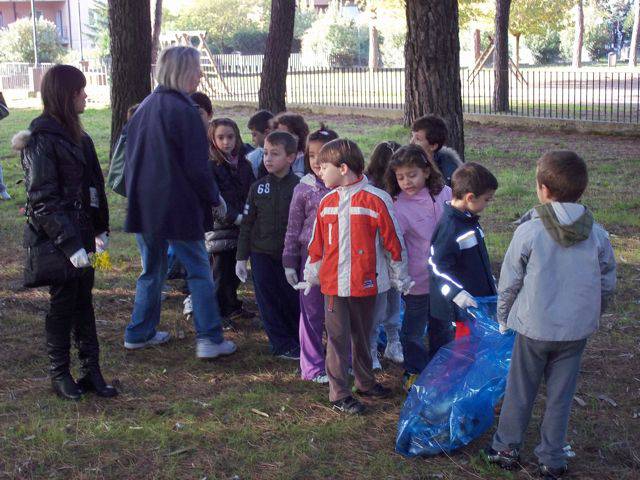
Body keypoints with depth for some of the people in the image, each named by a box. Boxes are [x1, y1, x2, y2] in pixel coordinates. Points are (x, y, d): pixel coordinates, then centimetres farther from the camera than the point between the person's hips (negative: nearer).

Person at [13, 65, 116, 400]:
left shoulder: (75, 135, 11)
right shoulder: (41, 140, -14)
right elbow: (43, 201, -18)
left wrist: (100, 228, 10)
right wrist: (70, 244, -22)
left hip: (80, 235, 8)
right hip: (56, 240, -7)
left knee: (84, 301, 11)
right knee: (63, 304, 3)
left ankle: (91, 371, 19)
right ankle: (59, 375, 18)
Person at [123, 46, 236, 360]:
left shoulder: (145, 107, 11)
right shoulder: (183, 110, -14)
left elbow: (131, 159, 16)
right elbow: (196, 166, -15)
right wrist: (214, 198, -1)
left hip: (144, 204, 7)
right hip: (177, 206, -7)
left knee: (152, 270, 18)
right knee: (199, 270, 1)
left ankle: (139, 333, 24)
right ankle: (209, 339, 0)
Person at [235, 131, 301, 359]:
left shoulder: (299, 187, -6)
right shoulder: (258, 187, 2)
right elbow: (247, 224, 6)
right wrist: (241, 257, 4)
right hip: (261, 254, 2)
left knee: (292, 299, 5)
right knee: (268, 300, 4)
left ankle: (299, 341, 27)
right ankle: (284, 345, 16)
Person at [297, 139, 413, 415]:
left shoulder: (376, 200, -11)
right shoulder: (327, 202, 3)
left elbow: (393, 242, -5)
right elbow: (317, 244, 12)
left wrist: (399, 278, 0)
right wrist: (311, 277, 17)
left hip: (366, 283, -2)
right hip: (333, 283, 2)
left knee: (362, 337, 16)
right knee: (337, 338, 4)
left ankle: (365, 383, 34)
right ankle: (339, 394, 12)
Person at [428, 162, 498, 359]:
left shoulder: (470, 221, 10)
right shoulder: (449, 227, -22)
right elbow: (438, 266, -25)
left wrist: (490, 283, 28)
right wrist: (457, 293, -32)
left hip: (476, 303, 10)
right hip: (455, 312, -10)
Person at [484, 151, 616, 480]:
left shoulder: (529, 232, -14)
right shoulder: (598, 234, -5)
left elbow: (509, 282, -6)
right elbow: (607, 285, 5)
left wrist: (503, 318, 10)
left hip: (534, 328, -2)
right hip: (578, 330, 3)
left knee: (520, 391, 15)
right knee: (561, 395, 14)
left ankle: (506, 448, 28)